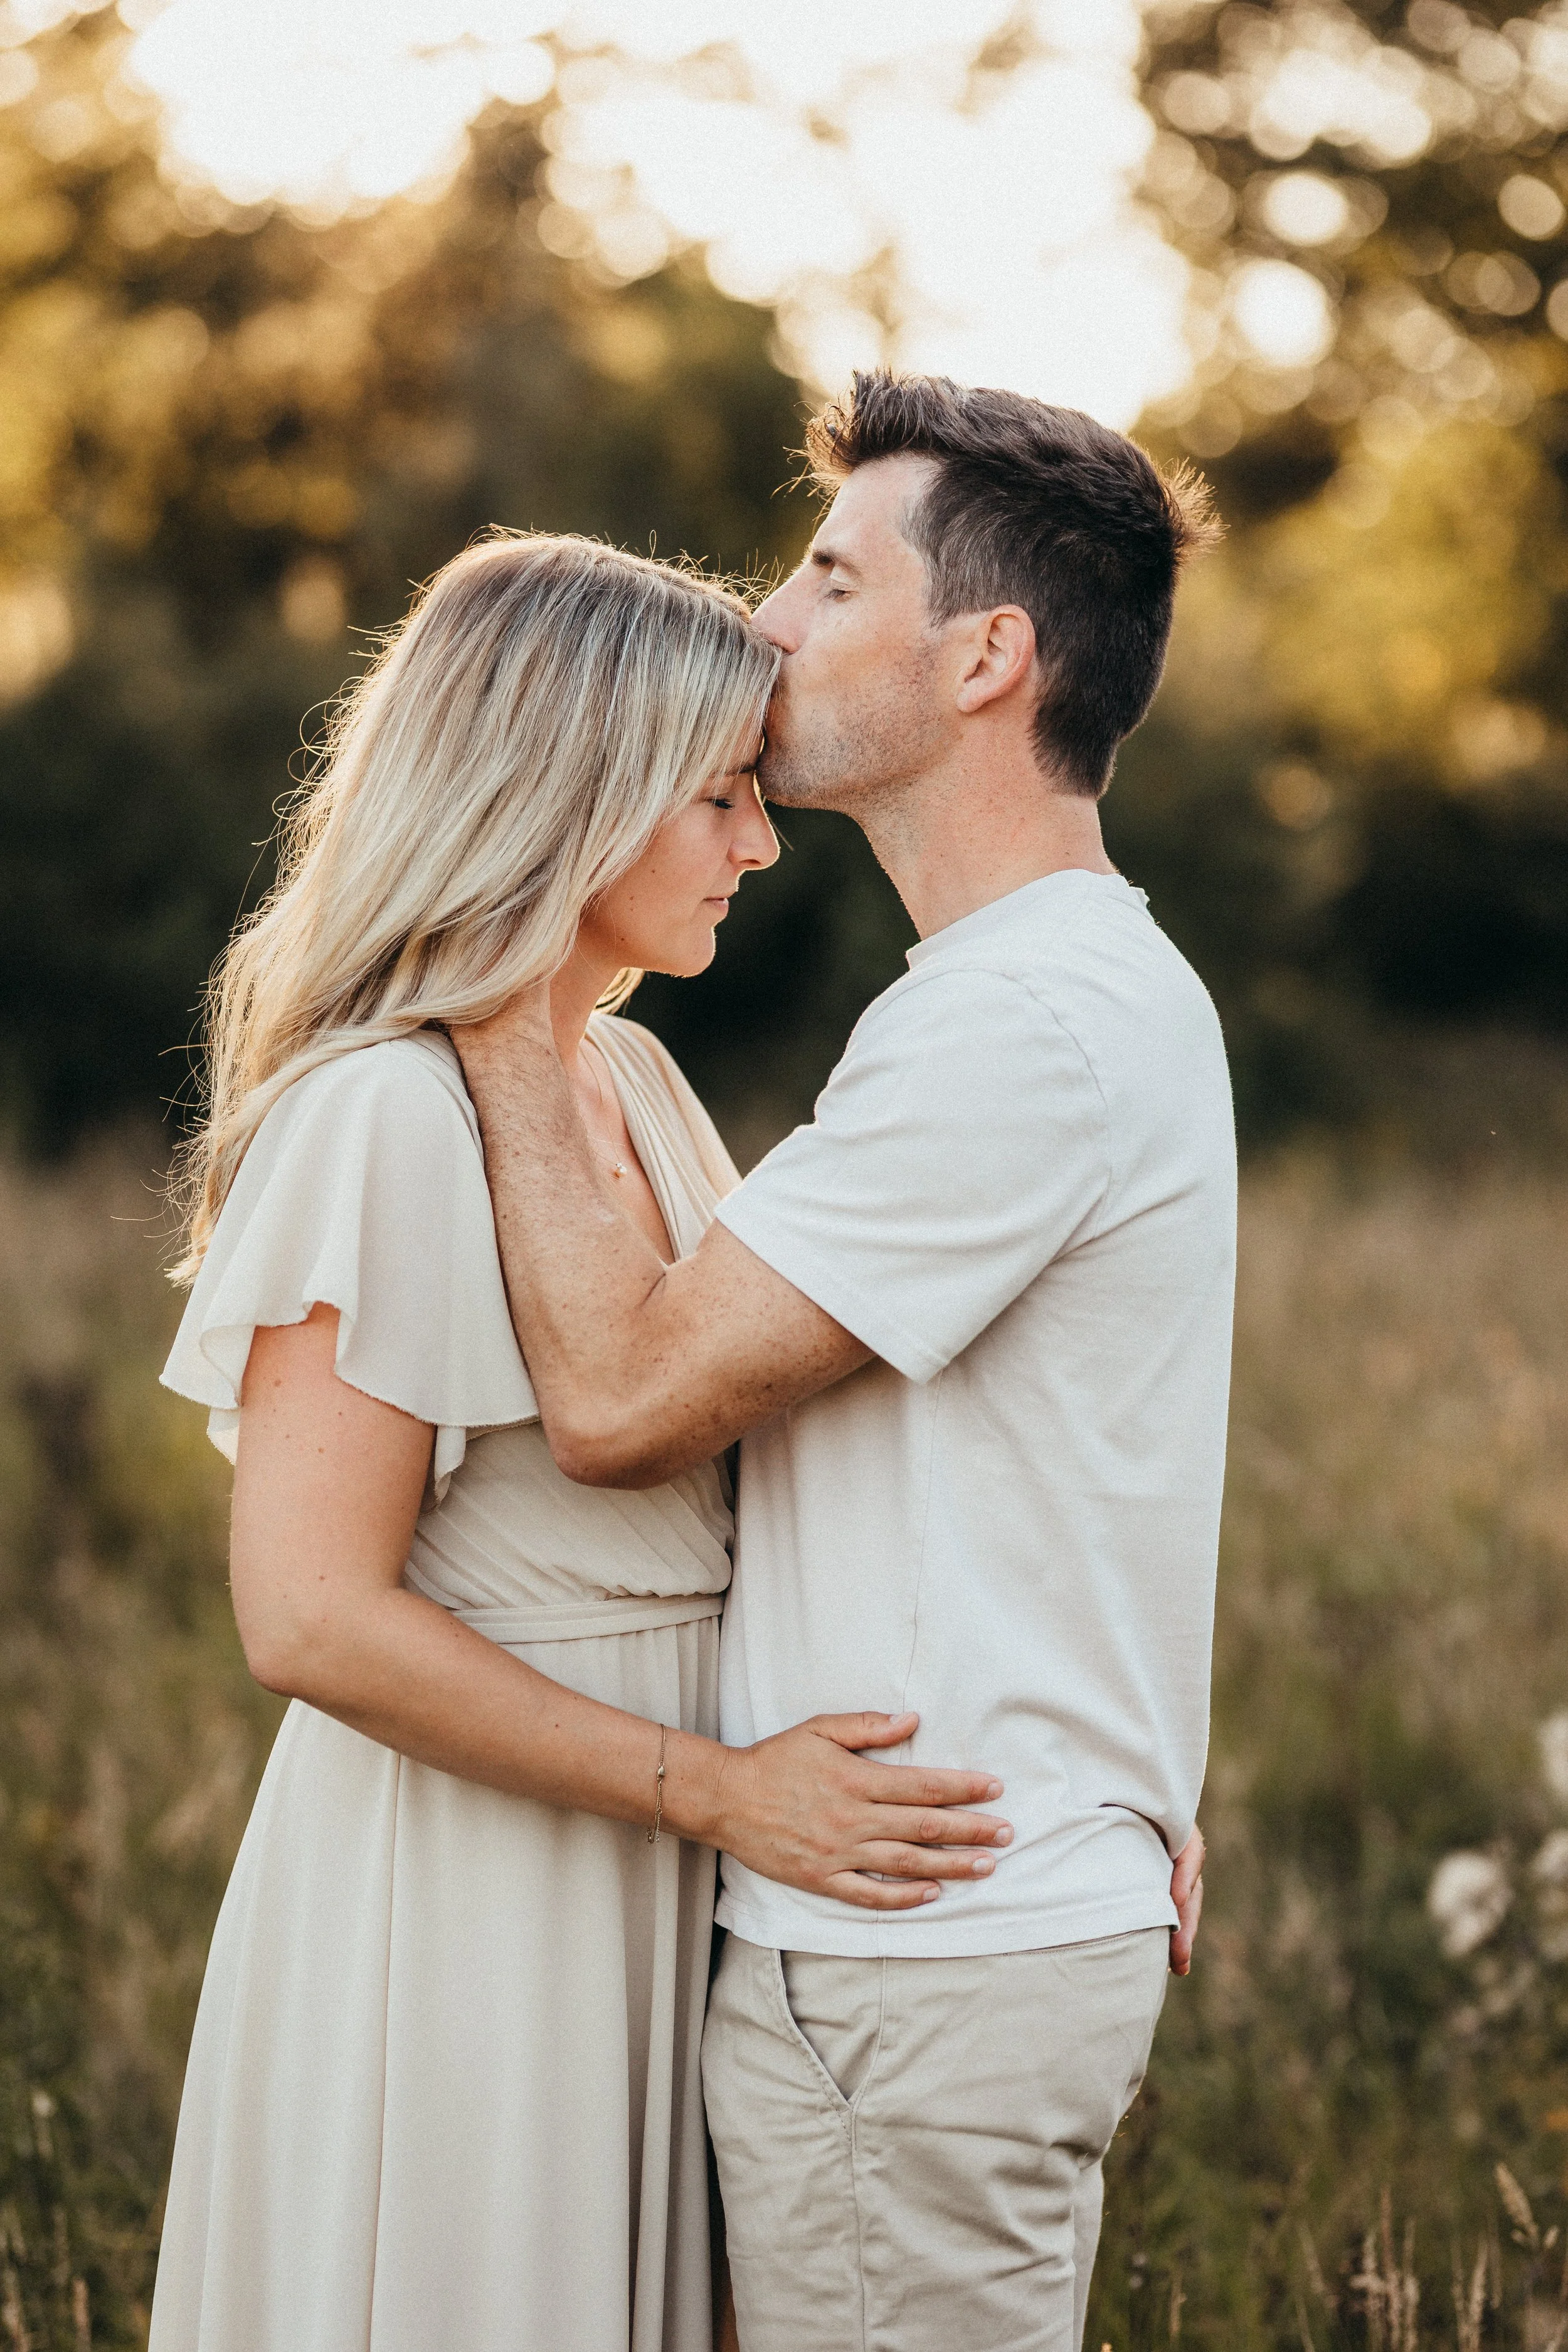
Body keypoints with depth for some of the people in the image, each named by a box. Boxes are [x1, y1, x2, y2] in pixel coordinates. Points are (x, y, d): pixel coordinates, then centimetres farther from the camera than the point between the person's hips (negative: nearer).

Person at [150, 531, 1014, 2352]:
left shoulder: (631, 1080, 9)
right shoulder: (386, 1119, -18)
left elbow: (722, 1482, 13)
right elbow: (313, 1617, -22)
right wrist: (713, 1789, -19)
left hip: (625, 1871, 8)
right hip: (456, 1879, -8)